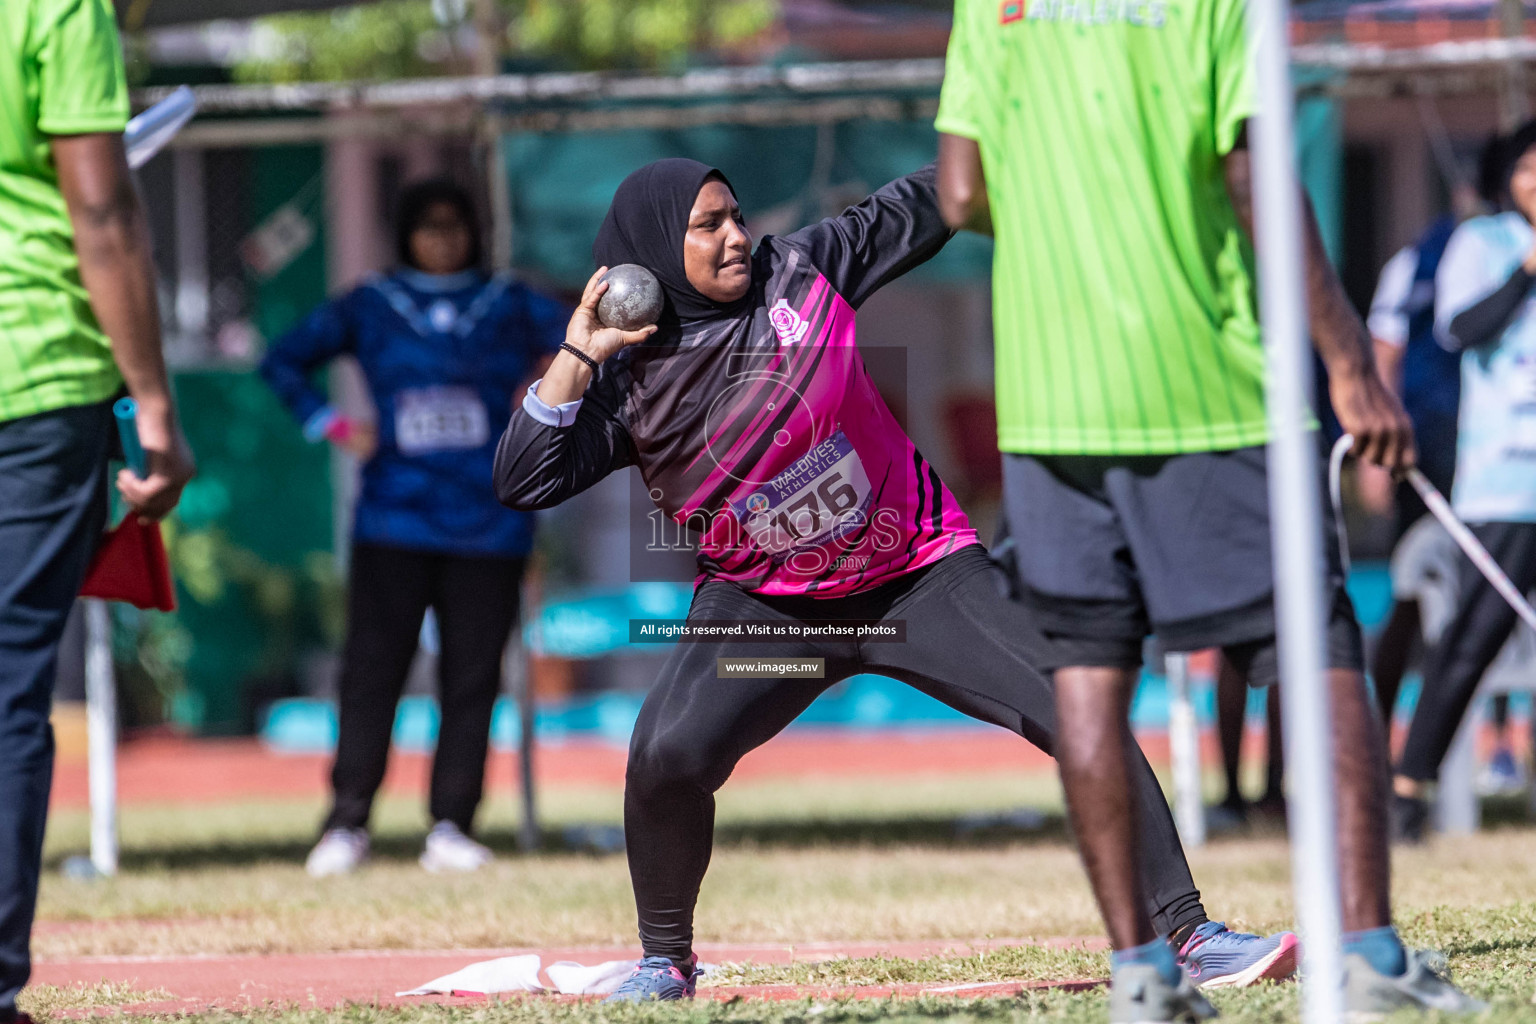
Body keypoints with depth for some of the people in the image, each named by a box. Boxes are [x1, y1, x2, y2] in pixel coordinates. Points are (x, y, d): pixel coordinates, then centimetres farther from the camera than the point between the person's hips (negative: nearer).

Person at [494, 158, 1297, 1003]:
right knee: (668, 752, -24)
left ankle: (1186, 932, -8)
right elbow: (524, 481, -16)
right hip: (764, 605, -1)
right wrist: (577, 356, -24)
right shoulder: (629, 381, -10)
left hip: (920, 574, 1)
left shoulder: (800, 273, -7)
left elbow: (922, 207, -3)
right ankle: (665, 959, 1)